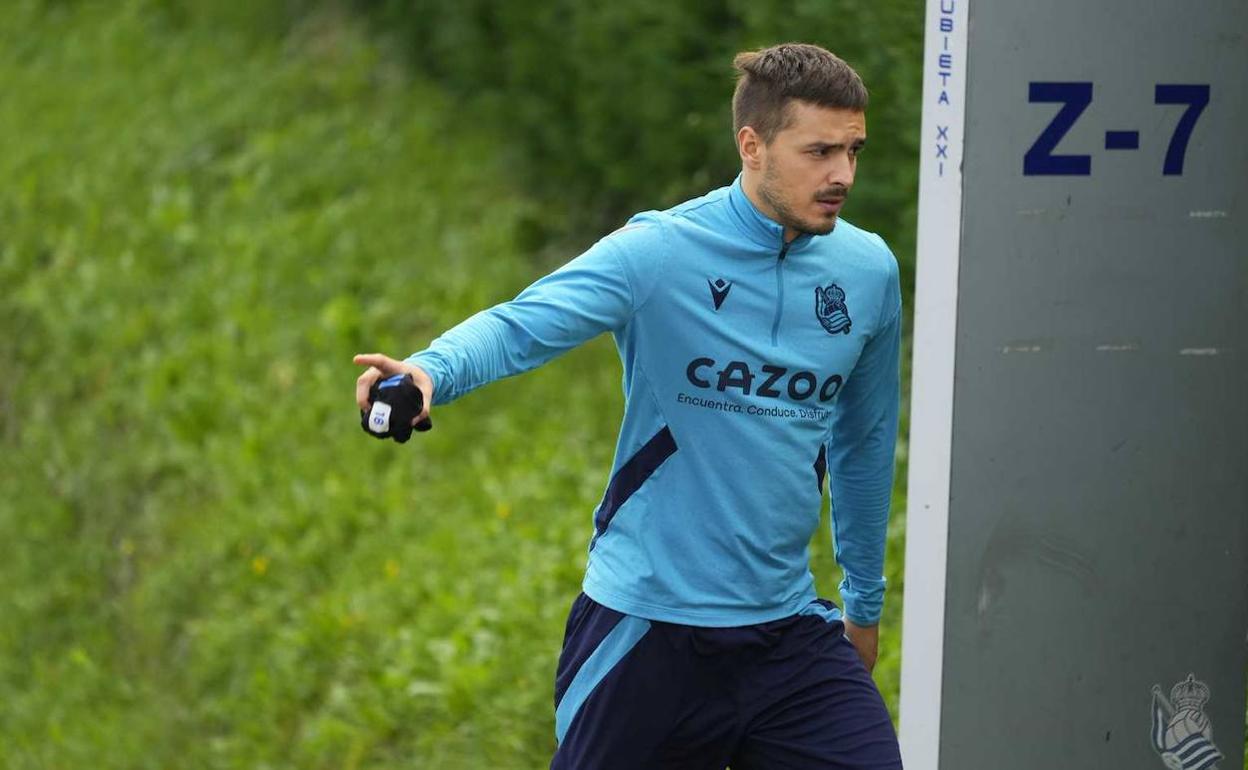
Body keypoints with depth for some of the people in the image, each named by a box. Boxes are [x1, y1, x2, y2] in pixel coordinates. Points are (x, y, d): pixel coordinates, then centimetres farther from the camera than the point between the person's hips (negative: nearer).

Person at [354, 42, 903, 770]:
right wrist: (432, 369, -48)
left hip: (788, 628, 4)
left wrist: (865, 600, 25)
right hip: (645, 625, -4)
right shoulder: (659, 252, -11)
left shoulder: (869, 271, 3)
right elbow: (523, 324, -26)